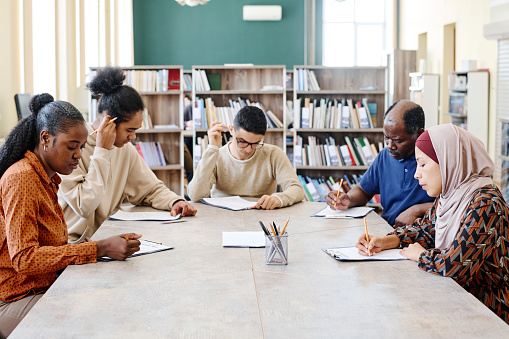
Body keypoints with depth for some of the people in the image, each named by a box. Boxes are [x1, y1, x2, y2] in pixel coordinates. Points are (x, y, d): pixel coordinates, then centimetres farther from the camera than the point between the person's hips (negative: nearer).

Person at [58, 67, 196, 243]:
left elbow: (151, 188, 17)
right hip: (72, 243, -6)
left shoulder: (126, 149, 6)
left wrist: (175, 201, -4)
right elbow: (84, 207, -22)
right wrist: (102, 151, -20)